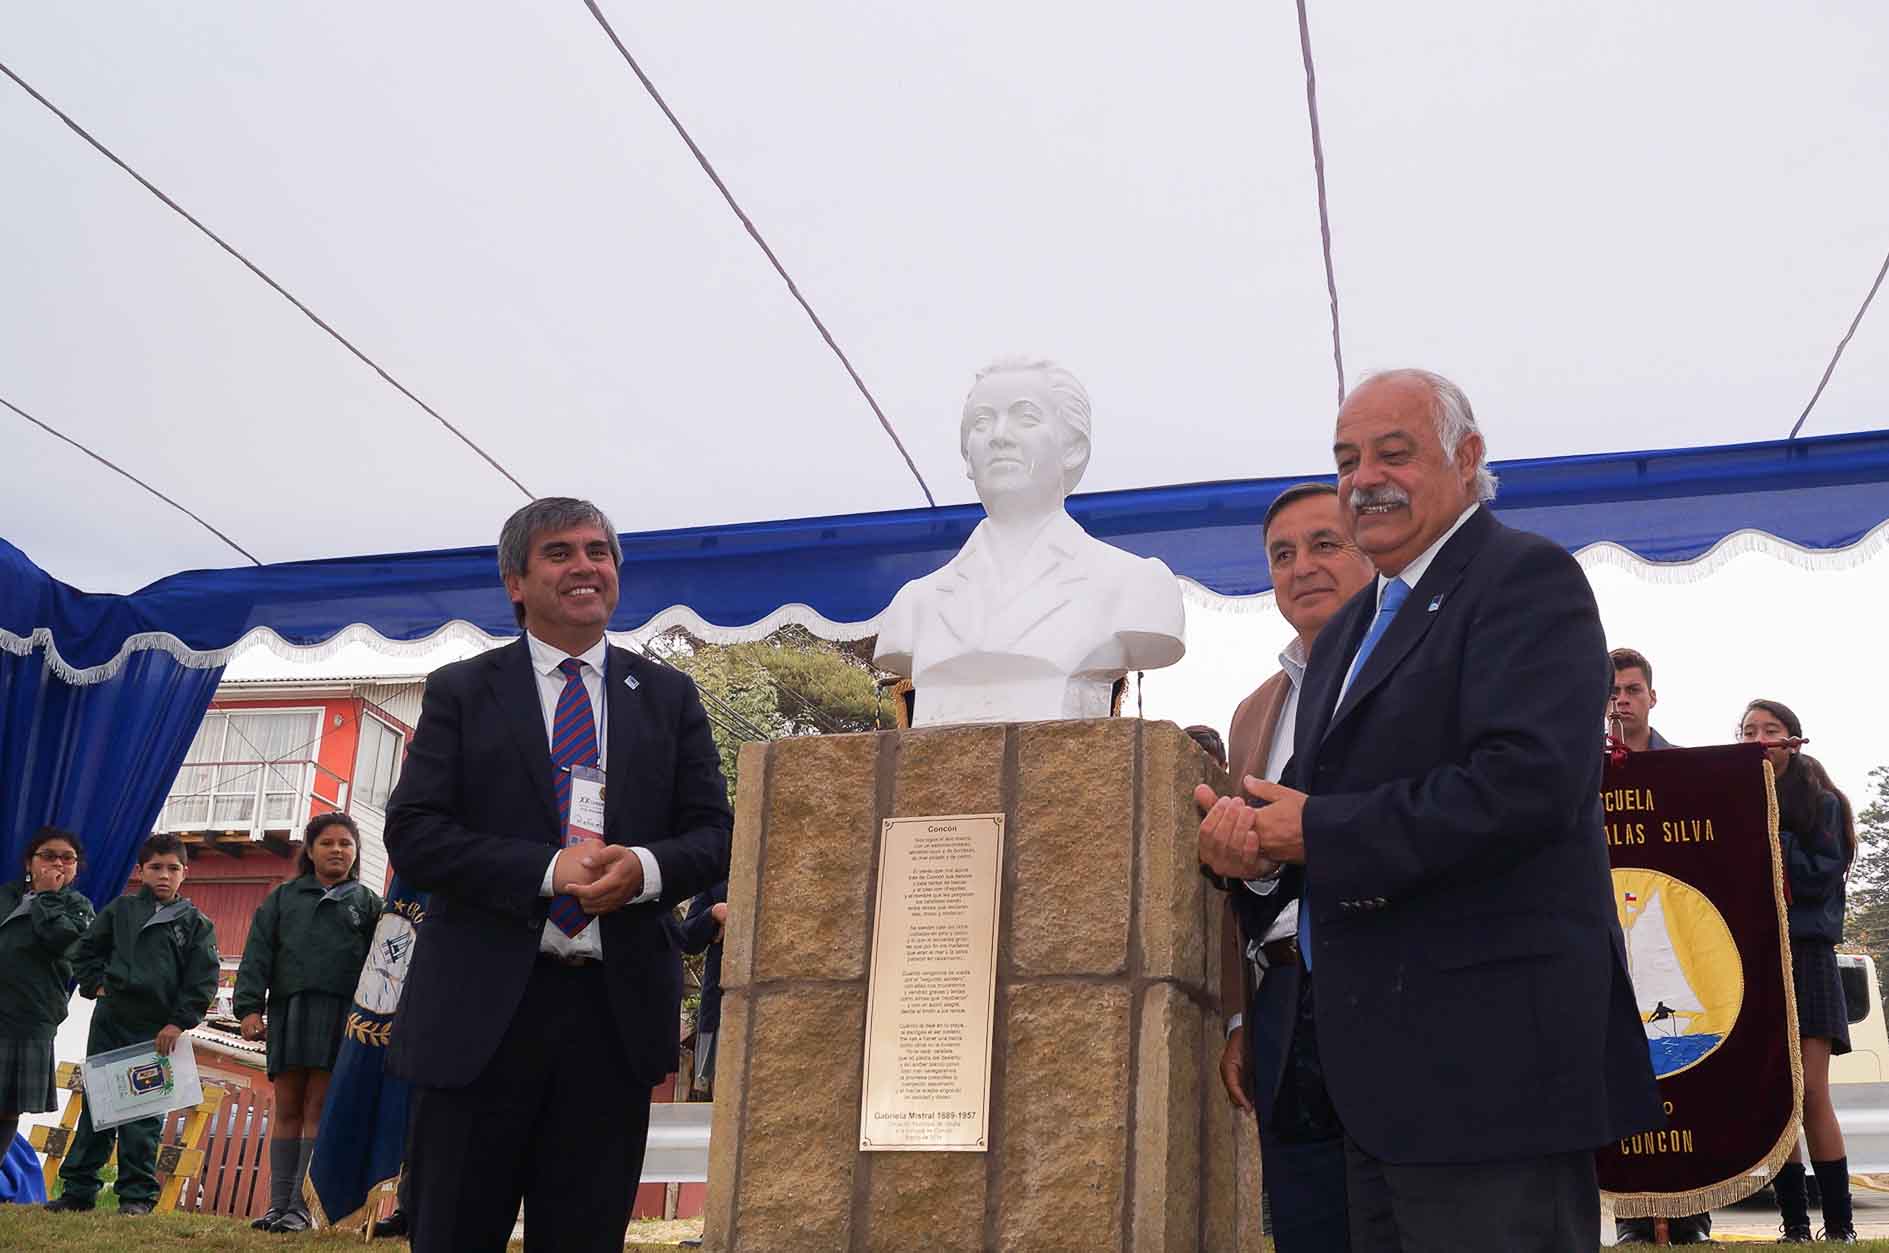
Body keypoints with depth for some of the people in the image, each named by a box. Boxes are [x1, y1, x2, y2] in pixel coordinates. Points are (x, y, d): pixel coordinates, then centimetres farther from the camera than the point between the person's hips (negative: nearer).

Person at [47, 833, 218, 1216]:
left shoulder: (196, 924, 3)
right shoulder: (120, 910, 10)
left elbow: (202, 981, -2)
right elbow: (85, 950, 18)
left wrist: (178, 1023, -10)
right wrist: (96, 983, 3)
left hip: (158, 1030, -2)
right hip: (110, 1021, 2)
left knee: (144, 1112, -2)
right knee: (96, 1104, 6)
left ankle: (137, 1194, 3)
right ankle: (78, 1189, 12)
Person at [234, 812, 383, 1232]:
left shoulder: (367, 904, 14)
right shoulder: (283, 898, 17)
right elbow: (258, 954, 9)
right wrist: (249, 1007, -4)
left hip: (340, 1015, -2)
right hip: (288, 1011, 2)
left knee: (318, 1110, -6)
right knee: (287, 1110, 3)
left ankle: (300, 1205, -6)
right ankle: (278, 1203, 7)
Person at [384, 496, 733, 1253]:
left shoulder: (668, 696, 12)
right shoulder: (461, 693, 6)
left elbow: (716, 835, 8)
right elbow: (412, 835, -4)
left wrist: (646, 869, -15)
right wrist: (548, 869, -17)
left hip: (618, 1011, 2)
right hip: (482, 1011, -2)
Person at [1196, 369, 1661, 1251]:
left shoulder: (1528, 579, -9)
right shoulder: (1351, 628, 20)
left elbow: (1530, 782, -23)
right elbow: (1319, 795, 20)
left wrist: (1317, 832, -17)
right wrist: (1249, 833, -5)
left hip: (1488, 1054, -9)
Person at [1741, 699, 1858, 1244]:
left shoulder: (1819, 803, 6)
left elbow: (1822, 876, -5)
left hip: (1804, 954, -2)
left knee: (1811, 1095, -8)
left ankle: (1840, 1225, -1)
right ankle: (1795, 1224, 5)